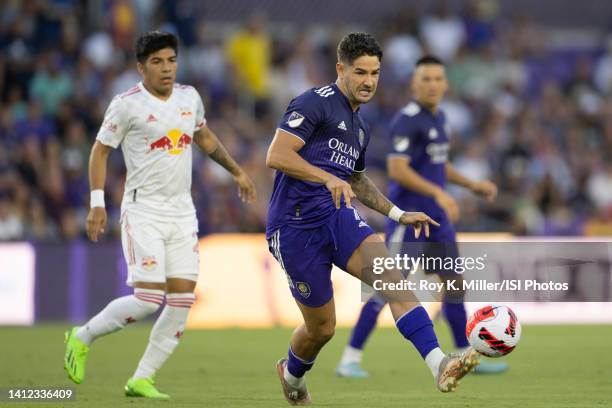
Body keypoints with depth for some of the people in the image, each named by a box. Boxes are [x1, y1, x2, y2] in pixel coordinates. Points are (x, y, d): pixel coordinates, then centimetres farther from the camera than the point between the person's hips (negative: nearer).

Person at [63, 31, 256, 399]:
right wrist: (97, 204, -9)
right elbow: (100, 151, -2)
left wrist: (237, 172, 31)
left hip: (182, 212, 6)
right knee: (148, 300, -15)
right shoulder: (127, 104, -9)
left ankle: (142, 379, 7)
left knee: (183, 299, -3)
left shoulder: (189, 97, 8)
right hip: (143, 212, -6)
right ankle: (83, 338, 9)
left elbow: (204, 137, 27)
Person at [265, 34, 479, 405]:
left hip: (337, 216, 6)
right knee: (322, 327, 2)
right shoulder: (316, 103, -6)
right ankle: (291, 374, 37)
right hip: (295, 226, -6)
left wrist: (399, 215, 26)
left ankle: (439, 363, -38)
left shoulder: (359, 126, 21)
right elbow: (277, 155, -18)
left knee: (390, 272, -23)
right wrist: (329, 178, -28)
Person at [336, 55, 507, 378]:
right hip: (408, 216, -9)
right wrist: (439, 194, -27)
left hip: (437, 217, 9)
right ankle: (350, 359, -4)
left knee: (455, 284, 11)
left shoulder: (438, 117, 13)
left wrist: (472, 185, 17)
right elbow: (397, 170, -23)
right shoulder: (408, 120, -14)